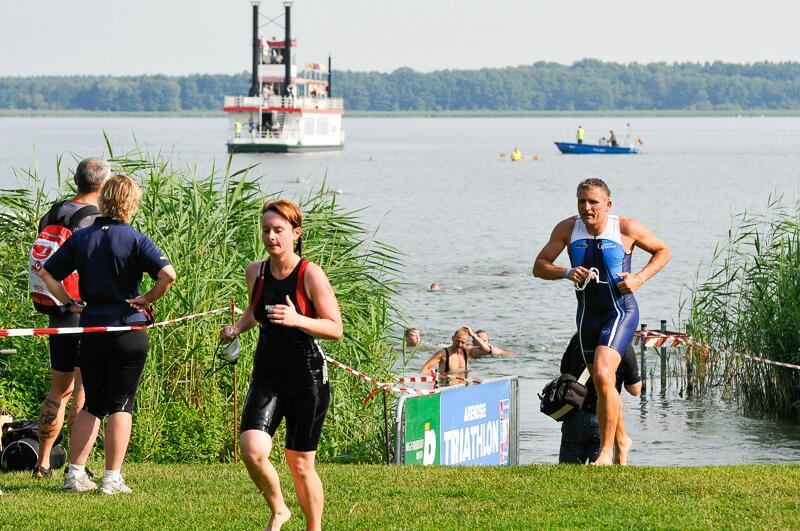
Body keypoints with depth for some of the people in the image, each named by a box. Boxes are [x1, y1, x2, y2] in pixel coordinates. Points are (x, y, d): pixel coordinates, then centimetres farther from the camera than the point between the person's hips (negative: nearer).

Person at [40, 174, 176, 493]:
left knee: (92, 404, 14)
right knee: (121, 404, 3)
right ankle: (112, 478, 1)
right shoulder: (135, 240, -9)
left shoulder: (81, 238, 4)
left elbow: (47, 273, 5)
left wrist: (70, 303, 9)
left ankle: (75, 473, 10)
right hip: (128, 327, -4)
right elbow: (168, 274, -21)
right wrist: (147, 300, -7)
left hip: (92, 327, 4)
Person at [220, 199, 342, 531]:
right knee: (252, 450, -18)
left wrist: (297, 320, -26)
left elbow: (335, 329, -11)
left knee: (300, 464, 4)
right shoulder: (255, 273, 3)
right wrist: (237, 328, 6)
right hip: (267, 375, 3)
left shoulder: (310, 274, -11)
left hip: (307, 378, -3)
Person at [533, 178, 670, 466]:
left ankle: (606, 452, -20)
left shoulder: (627, 228, -10)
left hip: (620, 311, -5)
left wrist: (639, 278, -11)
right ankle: (620, 441, 36)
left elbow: (663, 252, 5)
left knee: (602, 375, -24)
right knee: (604, 387, 15)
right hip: (588, 313, 5)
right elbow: (539, 266, 2)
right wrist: (566, 272, -18)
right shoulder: (567, 229, -2)